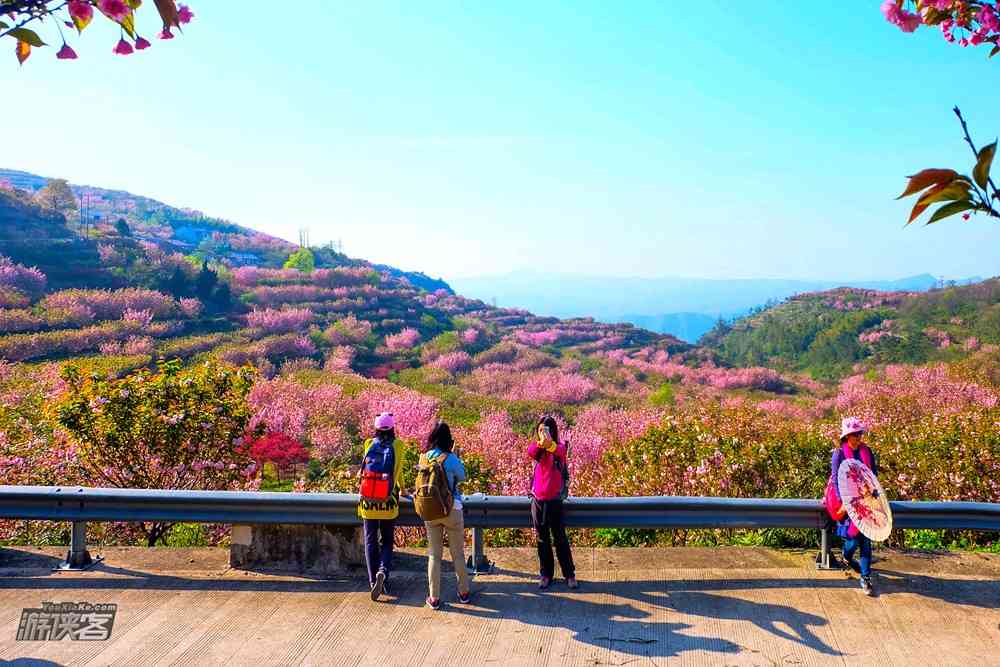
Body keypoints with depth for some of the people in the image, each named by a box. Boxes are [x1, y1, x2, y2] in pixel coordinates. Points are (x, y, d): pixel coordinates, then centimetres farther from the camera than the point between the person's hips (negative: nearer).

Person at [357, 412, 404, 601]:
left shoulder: (369, 445, 2)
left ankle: (374, 581, 10)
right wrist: (402, 490, 30)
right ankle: (383, 572, -11)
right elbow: (398, 472, 9)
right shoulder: (396, 446, -3)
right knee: (386, 541, 12)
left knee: (371, 542, 11)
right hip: (388, 502, -1)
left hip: (368, 501, 1)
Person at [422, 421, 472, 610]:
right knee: (458, 553, 13)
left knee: (434, 554, 11)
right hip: (452, 509, -3)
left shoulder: (425, 458, -5)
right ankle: (463, 592, 24)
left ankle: (434, 598, 14)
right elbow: (462, 477, 1)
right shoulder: (451, 459, -14)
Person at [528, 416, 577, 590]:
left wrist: (550, 444, -59)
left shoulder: (560, 447, -8)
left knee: (560, 538, 7)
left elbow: (559, 451, -34)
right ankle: (546, 574, 26)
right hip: (537, 500, 3)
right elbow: (530, 452, -27)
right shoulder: (537, 448, -2)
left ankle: (570, 574, 22)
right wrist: (540, 443, -51)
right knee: (542, 539, 13)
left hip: (554, 500, -2)